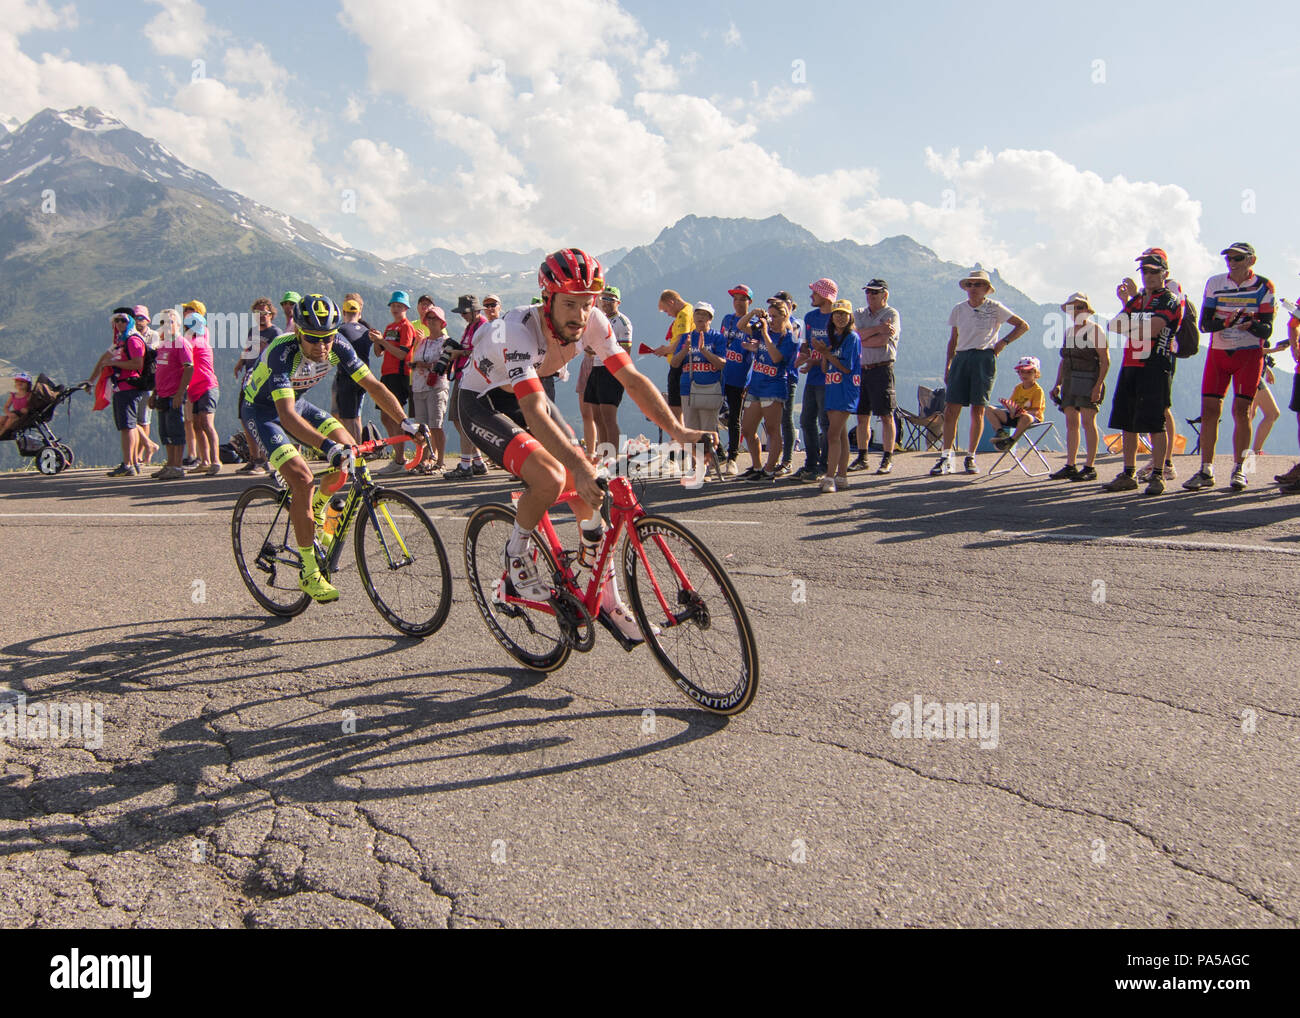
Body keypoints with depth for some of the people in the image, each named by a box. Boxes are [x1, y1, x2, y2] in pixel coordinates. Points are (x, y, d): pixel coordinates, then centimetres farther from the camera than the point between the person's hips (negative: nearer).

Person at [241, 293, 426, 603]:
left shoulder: (337, 347, -19)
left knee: (348, 447, -11)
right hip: (262, 410, -6)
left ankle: (315, 510, 15)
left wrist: (405, 421, -29)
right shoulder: (283, 353, -35)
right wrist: (326, 446, -58)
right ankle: (309, 573, -13)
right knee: (302, 480, -22)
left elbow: (374, 385, -15)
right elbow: (287, 416, -45)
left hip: (295, 402, 6)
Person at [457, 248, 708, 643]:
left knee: (588, 492, -6)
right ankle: (517, 558, -2)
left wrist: (677, 430, -30)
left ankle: (608, 601, 8)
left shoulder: (593, 323, -19)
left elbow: (632, 379, -18)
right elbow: (535, 413, -46)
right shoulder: (518, 331, -36)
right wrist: (580, 466, -57)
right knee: (551, 478, -31)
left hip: (528, 395, 6)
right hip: (483, 402, -6)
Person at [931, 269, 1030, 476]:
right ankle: (946, 458, -4)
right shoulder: (959, 309, 12)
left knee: (978, 410, -1)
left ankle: (971, 457, 9)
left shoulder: (995, 308, 2)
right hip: (961, 358, 3)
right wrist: (948, 365, 10)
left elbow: (1023, 325, 7)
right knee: (951, 410, -6)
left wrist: (1003, 342, -3)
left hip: (984, 359, -3)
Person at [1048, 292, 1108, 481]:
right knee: (1071, 423, 6)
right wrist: (1057, 384, 12)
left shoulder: (1094, 330, -5)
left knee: (1088, 422, -7)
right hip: (1069, 382, 7)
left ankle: (1090, 467, -4)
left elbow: (1105, 360, -9)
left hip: (1089, 381, -7)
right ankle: (1070, 466, 9)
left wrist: (1098, 385, -18)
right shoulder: (1068, 331, 17)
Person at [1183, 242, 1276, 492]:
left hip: (1249, 355, -2)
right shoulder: (1214, 283, 3)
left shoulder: (1263, 287, -2)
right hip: (1217, 352, 2)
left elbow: (1267, 330, -7)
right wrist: (1226, 322, -22)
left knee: (1241, 411, -6)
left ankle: (1239, 469, 4)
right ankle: (1206, 471, 2)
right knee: (1209, 410, -4)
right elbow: (1204, 324, -2)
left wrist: (1251, 324, -29)